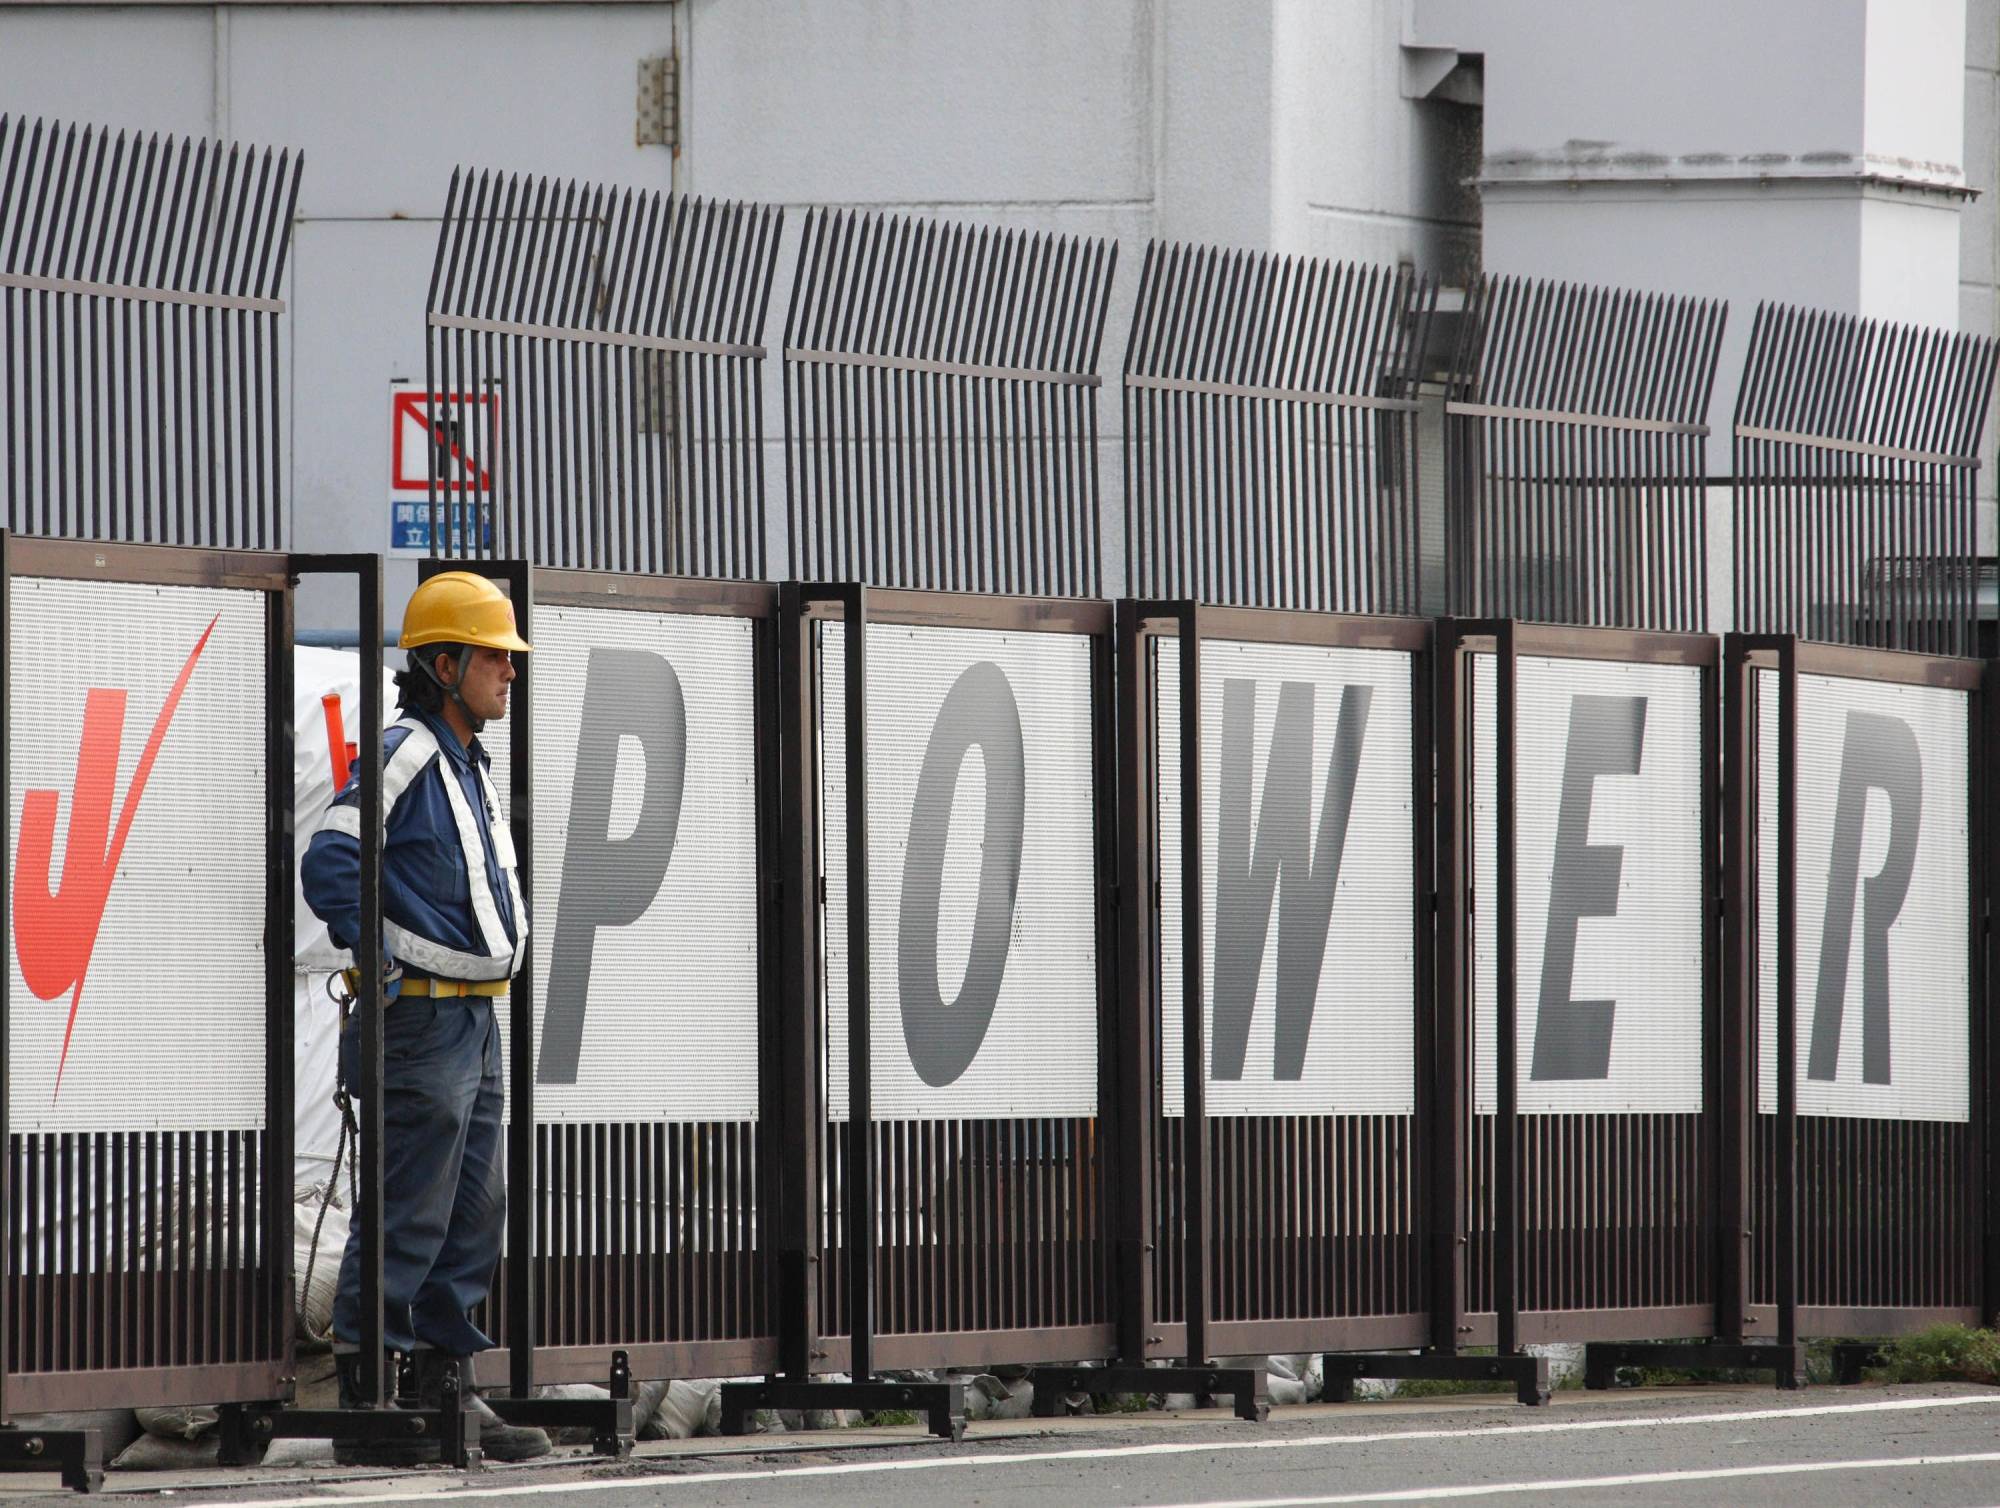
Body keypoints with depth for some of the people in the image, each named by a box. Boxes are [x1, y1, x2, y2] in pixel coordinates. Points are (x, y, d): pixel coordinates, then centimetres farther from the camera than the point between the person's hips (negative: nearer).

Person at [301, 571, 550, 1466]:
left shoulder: (468, 764, 17)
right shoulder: (405, 755, -13)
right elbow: (330, 863, -23)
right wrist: (380, 963, -21)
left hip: (476, 1021, 10)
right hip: (423, 1016, -10)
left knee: (475, 1217, 11)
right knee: (407, 1218, -9)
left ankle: (452, 1394, 17)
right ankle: (362, 1407, -6)